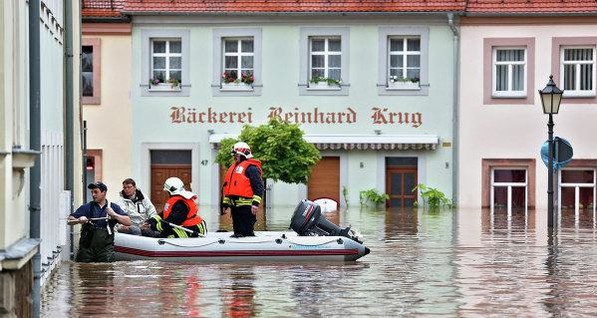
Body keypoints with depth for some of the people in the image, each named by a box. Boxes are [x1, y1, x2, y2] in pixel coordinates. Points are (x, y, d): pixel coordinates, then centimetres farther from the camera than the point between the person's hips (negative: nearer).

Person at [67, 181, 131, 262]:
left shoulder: (113, 207, 11)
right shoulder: (87, 207, 9)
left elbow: (128, 222, 2)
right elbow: (69, 221, 2)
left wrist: (114, 215, -12)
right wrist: (79, 220, -19)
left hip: (105, 247, -1)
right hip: (87, 246, 1)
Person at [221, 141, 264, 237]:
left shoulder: (251, 168, -8)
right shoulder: (234, 167, 21)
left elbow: (259, 186, -15)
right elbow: (228, 187, 27)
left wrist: (255, 203, -22)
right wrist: (225, 204, 24)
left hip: (246, 207, -9)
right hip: (235, 206, 9)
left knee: (246, 232, -12)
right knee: (237, 231, 14)